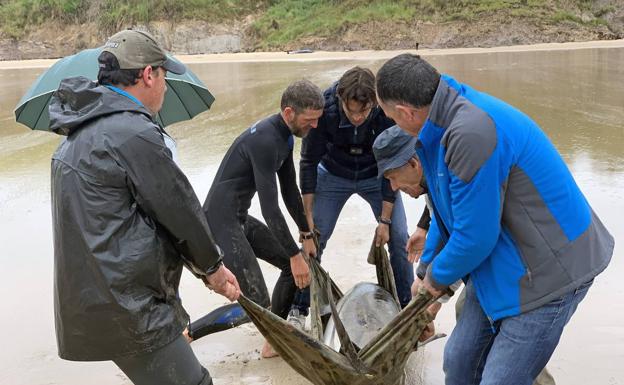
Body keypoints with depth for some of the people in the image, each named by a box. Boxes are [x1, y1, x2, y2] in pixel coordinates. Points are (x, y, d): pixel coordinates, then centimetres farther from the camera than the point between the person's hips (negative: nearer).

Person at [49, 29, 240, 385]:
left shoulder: (83, 133, 14)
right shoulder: (133, 132, -19)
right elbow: (180, 209, -12)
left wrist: (204, 266, 13)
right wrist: (212, 265, 7)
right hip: (126, 311, -10)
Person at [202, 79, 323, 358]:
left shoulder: (286, 136, 6)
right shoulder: (265, 140, -25)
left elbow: (290, 191, 16)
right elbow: (269, 206, -25)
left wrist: (307, 235, 17)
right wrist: (295, 255, -19)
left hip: (241, 219, 10)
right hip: (222, 223, -10)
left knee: (293, 264, 11)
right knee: (257, 304, -13)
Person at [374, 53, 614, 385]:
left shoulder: (473, 133, -31)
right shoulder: (452, 115, 2)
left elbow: (475, 237, -25)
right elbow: (448, 205, 14)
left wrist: (437, 276, -5)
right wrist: (426, 270, 20)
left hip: (548, 271, -9)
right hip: (502, 264, 10)